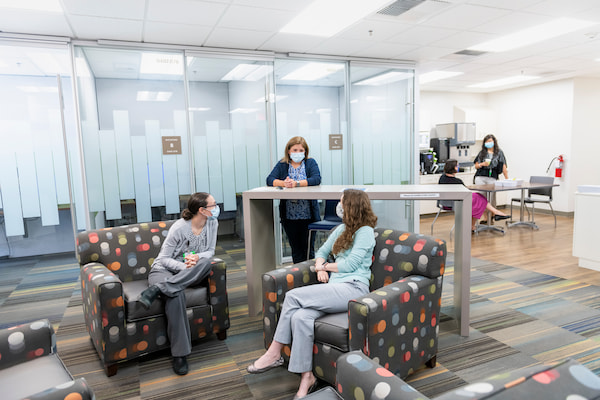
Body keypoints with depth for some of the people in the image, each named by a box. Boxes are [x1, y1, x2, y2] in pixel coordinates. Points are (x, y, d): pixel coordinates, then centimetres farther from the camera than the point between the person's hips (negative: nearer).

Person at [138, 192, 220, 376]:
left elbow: (210, 251, 2)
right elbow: (164, 258, -13)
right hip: (164, 271, -4)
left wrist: (197, 257, -22)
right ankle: (180, 354, -29)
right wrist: (185, 267, -30)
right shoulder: (180, 227, -17)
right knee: (176, 295, -37)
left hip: (190, 273, 4)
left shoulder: (212, 223, -2)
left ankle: (157, 289, -31)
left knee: (206, 262, -30)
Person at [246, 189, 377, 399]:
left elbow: (350, 264, -9)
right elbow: (322, 252, 24)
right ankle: (307, 377, -17)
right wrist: (320, 268, 3)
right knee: (300, 317, -24)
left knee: (293, 295, -23)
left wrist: (324, 266, 4)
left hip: (353, 289, -7)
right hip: (334, 288, 7)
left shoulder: (365, 232, -1)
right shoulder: (341, 229, 23)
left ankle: (274, 353, -10)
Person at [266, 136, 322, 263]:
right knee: (295, 249, 7)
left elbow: (316, 179, -13)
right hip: (289, 216, 2)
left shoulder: (310, 163, 5)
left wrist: (296, 183, -24)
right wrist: (283, 183, -23)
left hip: (308, 215, -1)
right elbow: (269, 180, -3)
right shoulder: (282, 165, 9)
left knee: (308, 248, 3)